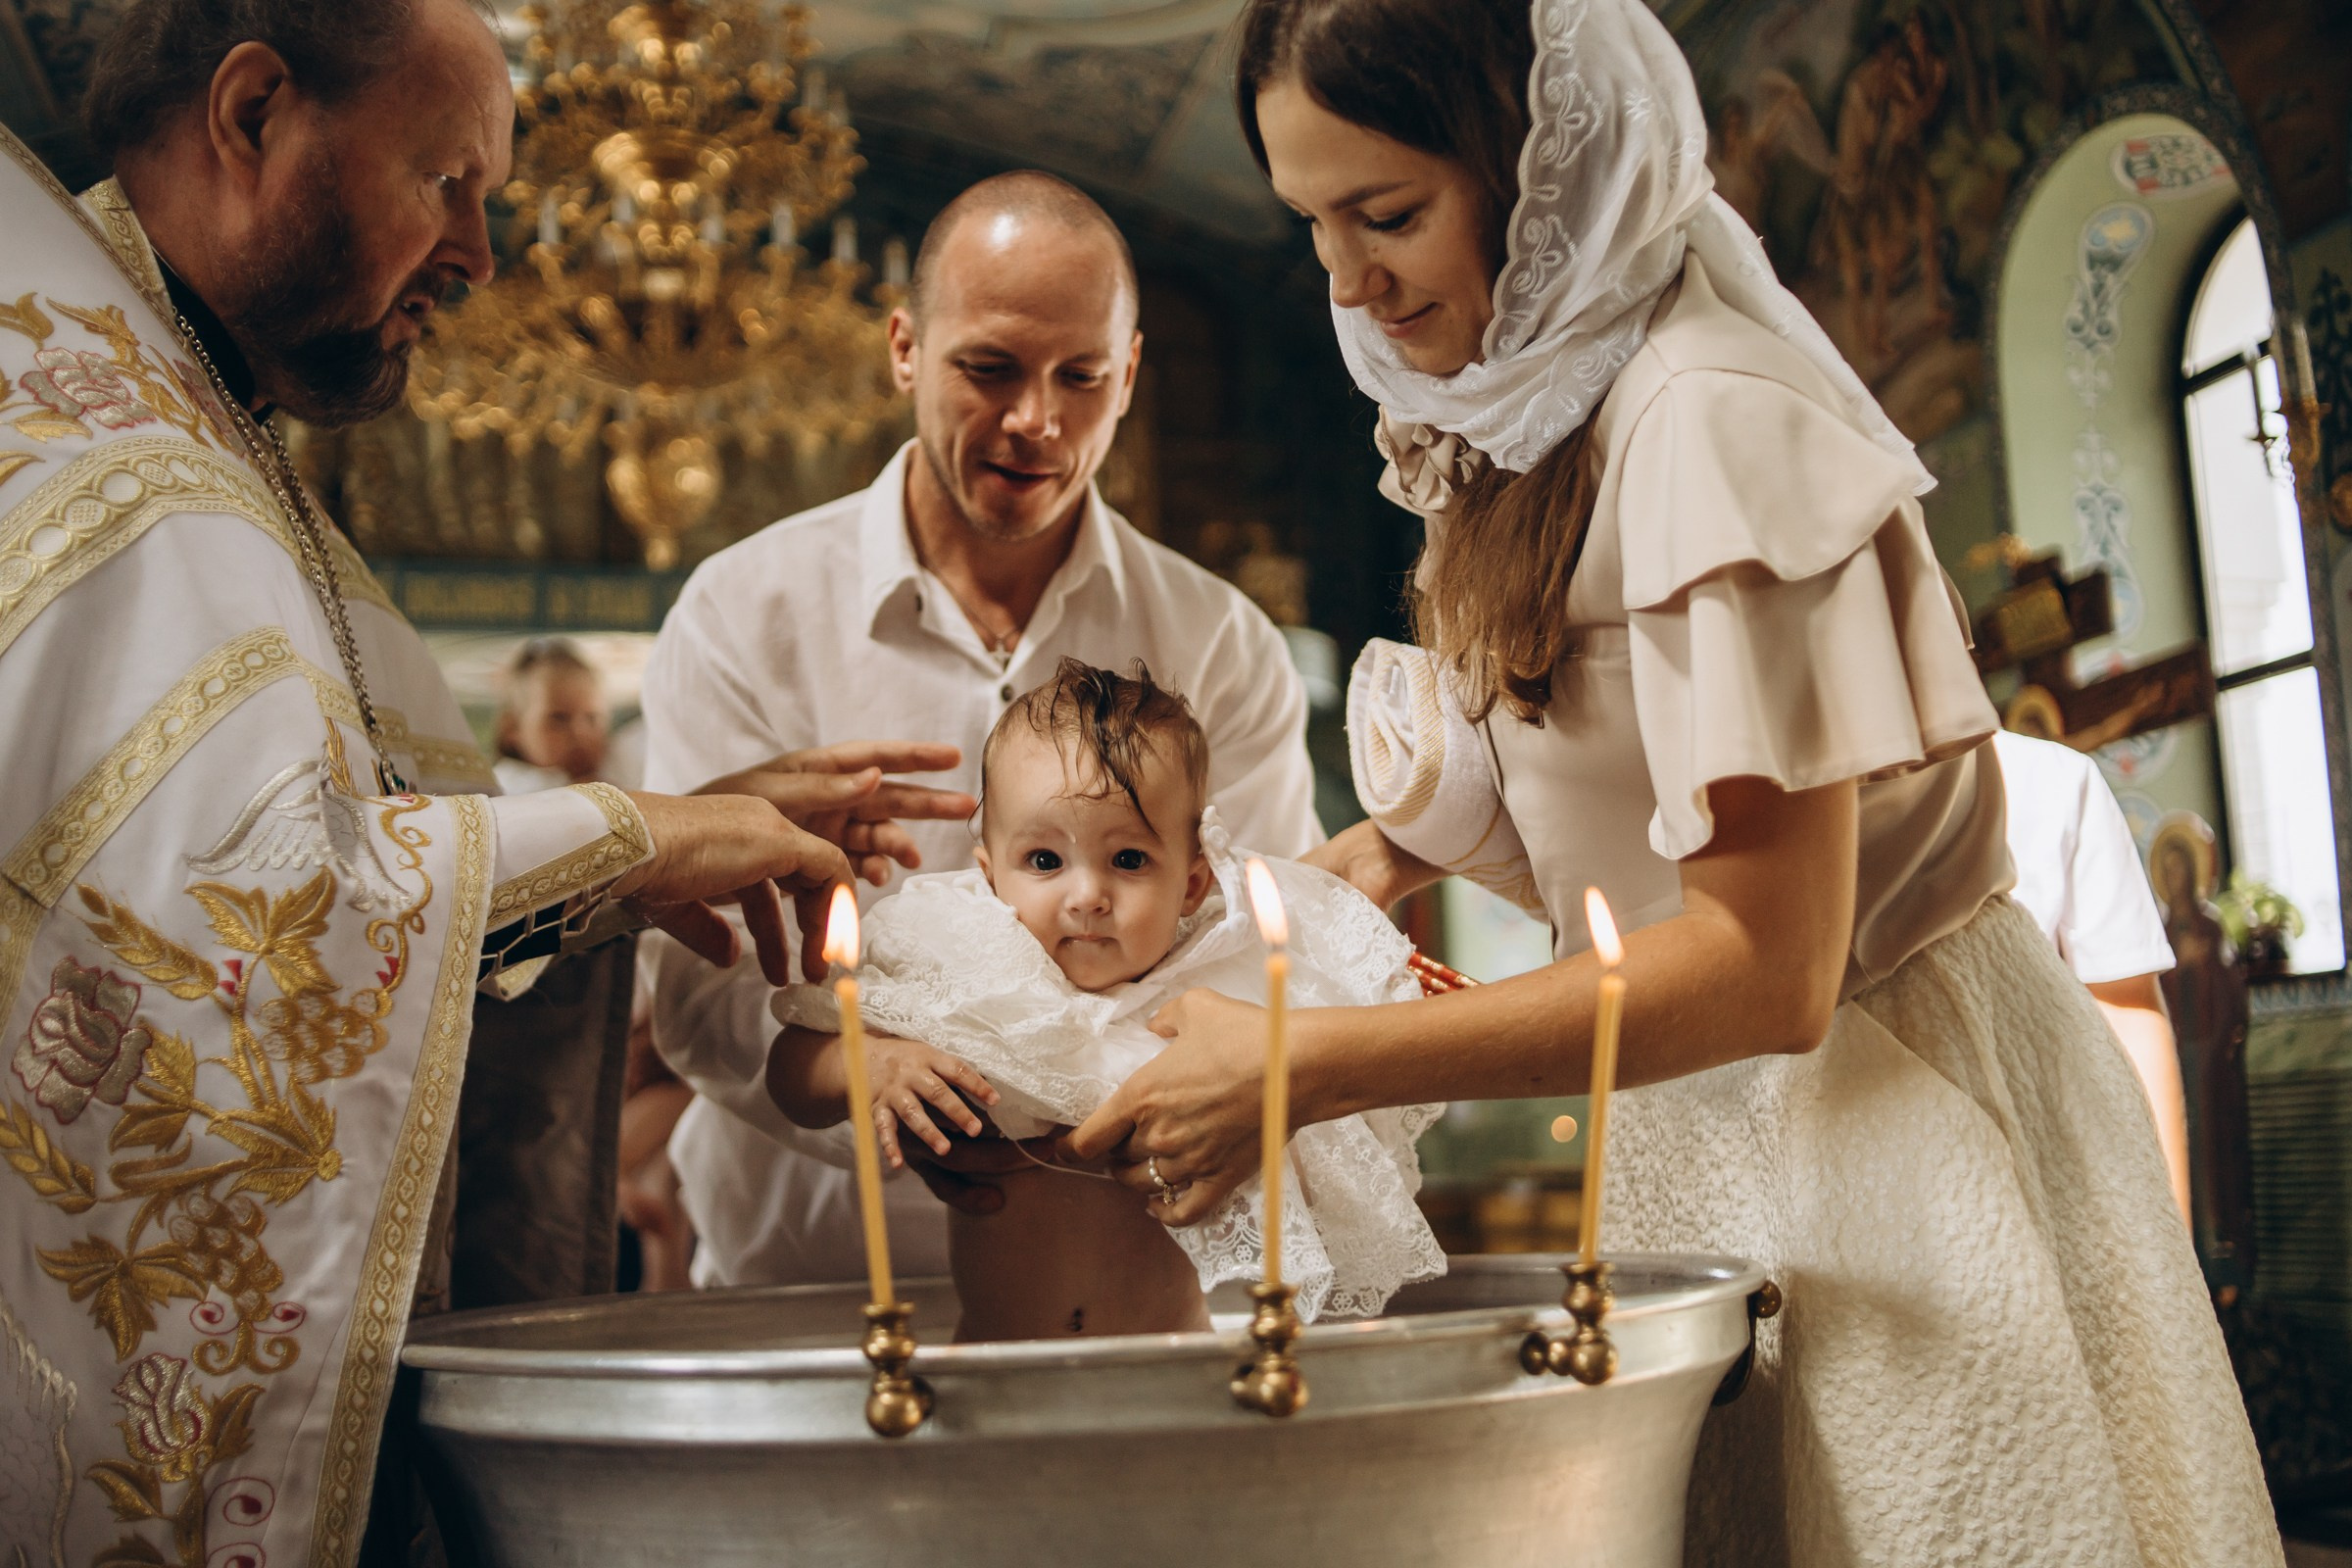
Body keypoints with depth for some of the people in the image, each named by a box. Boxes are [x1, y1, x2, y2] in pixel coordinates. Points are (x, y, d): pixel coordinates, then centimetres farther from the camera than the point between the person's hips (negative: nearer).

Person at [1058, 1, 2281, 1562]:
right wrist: (1417, 836, -3)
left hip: (1885, 1126, -8)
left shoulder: (1711, 415, -22)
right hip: (1717, 1137, 8)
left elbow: (1765, 969, -25)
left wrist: (1310, 1067, -26)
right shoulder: (1539, 411, 7)